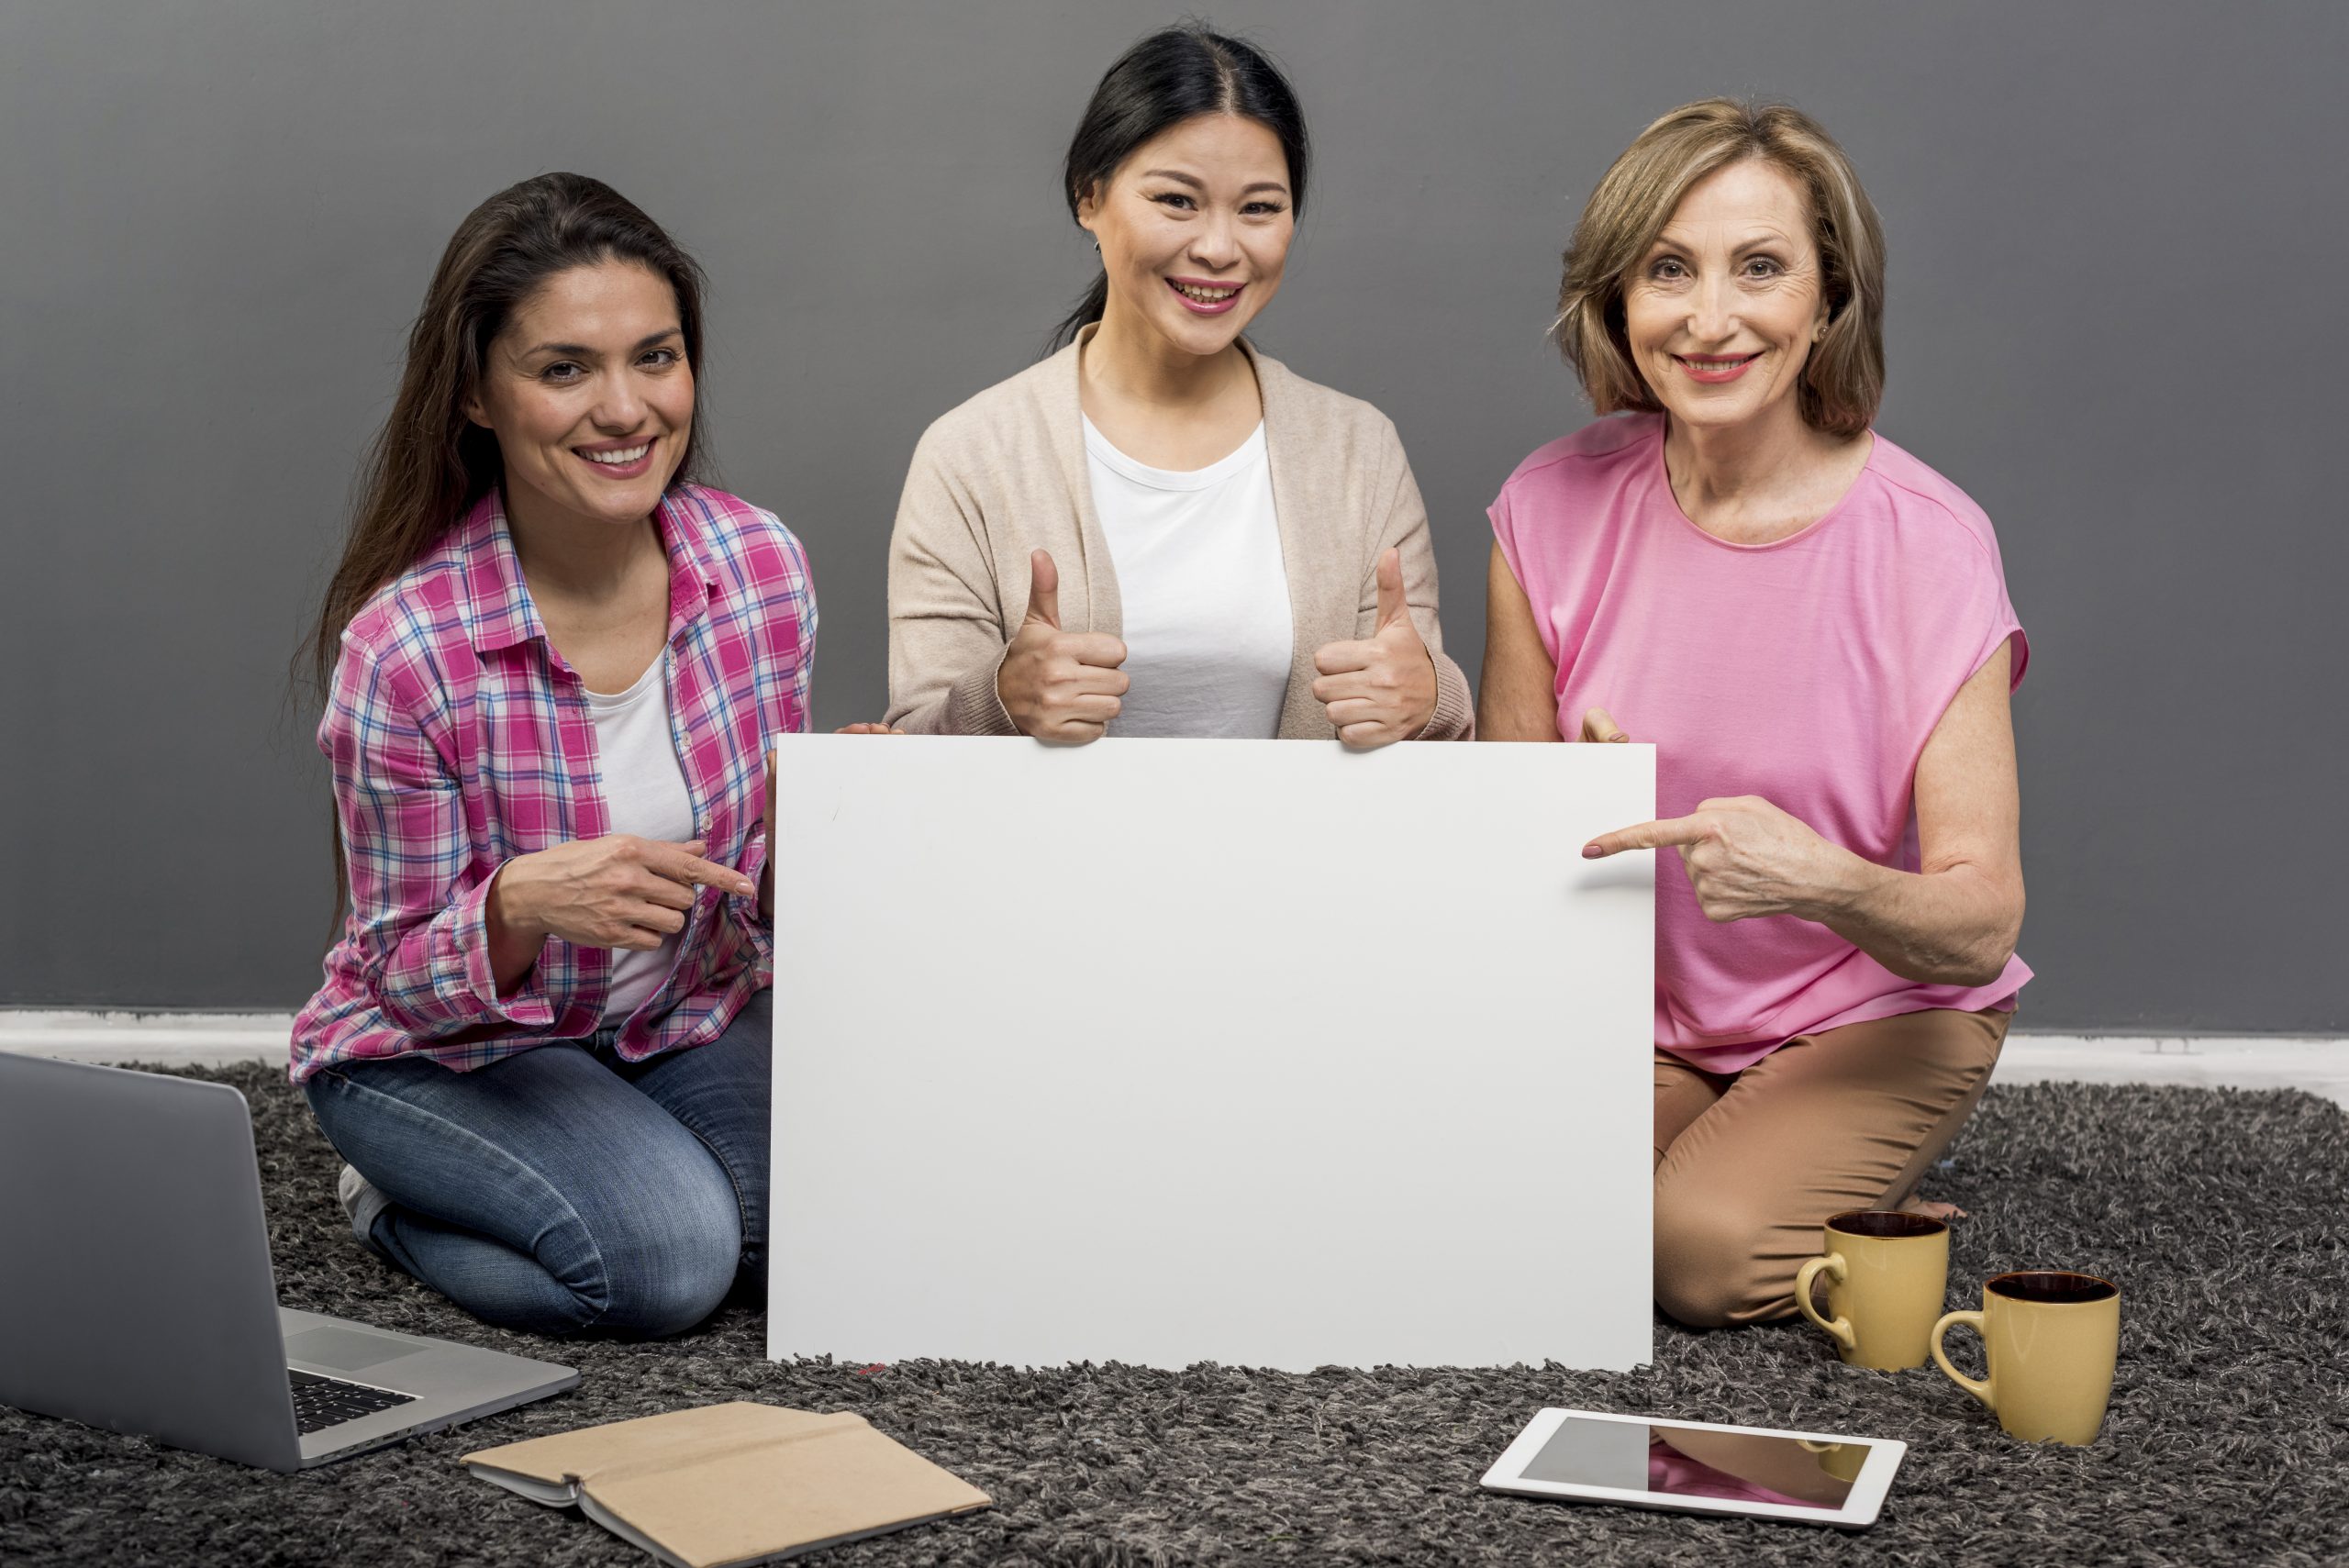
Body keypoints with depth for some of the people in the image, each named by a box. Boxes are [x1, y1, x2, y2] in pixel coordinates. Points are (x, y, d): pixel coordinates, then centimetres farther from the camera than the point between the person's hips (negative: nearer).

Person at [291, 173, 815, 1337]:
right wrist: (523, 905, -37)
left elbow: (765, 879, 0)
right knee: (668, 1255, -26)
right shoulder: (405, 648, -24)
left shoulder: (762, 567, -12)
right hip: (444, 1048, -3)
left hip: (689, 1015, 4)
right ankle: (401, 1199, 6)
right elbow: (409, 974, -14)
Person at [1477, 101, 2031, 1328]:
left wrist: (1829, 882, -42)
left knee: (1706, 1250, -26)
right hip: (1642, 1004, 3)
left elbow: (1982, 926, -22)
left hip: (1873, 1012, -2)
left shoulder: (1928, 543, -19)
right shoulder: (1554, 509, -9)